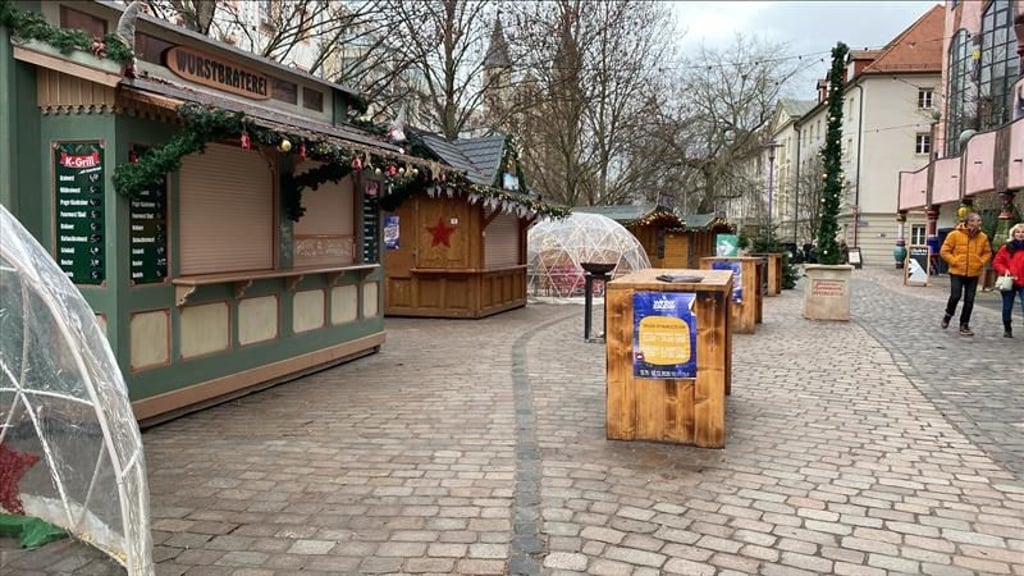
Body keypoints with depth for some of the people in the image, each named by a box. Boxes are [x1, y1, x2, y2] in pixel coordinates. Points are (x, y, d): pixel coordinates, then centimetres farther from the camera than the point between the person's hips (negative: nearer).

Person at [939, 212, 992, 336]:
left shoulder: (983, 237, 4)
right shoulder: (955, 234, -7)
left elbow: (987, 253, 16)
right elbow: (944, 251, -4)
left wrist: (981, 262, 0)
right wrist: (954, 261, -11)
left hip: (974, 273, 3)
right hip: (957, 272, -3)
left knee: (969, 300, 3)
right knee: (955, 296, -9)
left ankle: (964, 325, 12)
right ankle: (948, 316, 19)